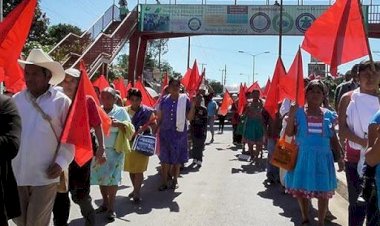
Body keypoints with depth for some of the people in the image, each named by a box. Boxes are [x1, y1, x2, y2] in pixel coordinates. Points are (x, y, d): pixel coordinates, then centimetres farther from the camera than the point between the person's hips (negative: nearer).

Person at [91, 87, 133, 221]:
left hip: (114, 150, -3)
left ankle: (111, 208, 6)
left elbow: (131, 130, -3)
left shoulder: (121, 111, 0)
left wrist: (119, 124, -19)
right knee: (100, 176, 8)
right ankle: (105, 203, 25)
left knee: (112, 178, -5)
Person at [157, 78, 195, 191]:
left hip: (179, 133, -1)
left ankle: (175, 180, 24)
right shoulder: (164, 100, 4)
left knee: (177, 158, 8)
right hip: (165, 132, 1)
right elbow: (159, 117, 9)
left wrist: (193, 105, -14)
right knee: (165, 158, 3)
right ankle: (164, 182, 11)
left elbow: (189, 118, -4)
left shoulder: (185, 99, -2)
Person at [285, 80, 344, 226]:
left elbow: (333, 139, 9)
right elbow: (289, 133, -7)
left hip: (323, 157, 1)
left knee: (323, 192, 6)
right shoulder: (298, 112, -2)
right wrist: (291, 115, -18)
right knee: (300, 189, 10)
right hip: (303, 156, -1)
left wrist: (339, 157, 3)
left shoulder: (328, 115, 4)